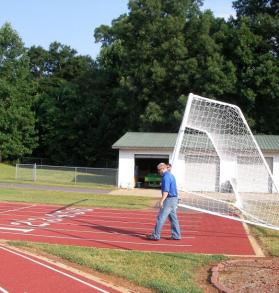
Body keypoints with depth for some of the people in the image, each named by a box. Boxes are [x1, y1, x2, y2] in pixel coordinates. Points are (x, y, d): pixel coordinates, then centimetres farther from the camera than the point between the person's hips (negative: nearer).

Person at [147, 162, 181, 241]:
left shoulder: (166, 177, -15)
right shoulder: (171, 175, 16)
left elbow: (166, 191, -23)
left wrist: (161, 201, -26)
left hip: (169, 199, -10)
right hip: (174, 199, 10)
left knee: (160, 217, -5)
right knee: (173, 218, 12)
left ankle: (156, 235, -2)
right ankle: (176, 235, 15)